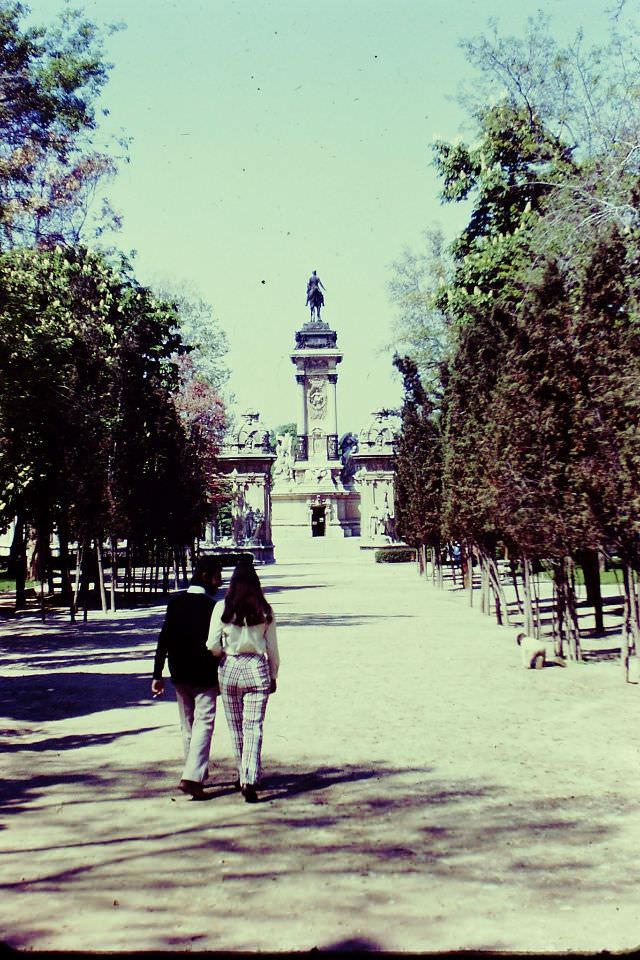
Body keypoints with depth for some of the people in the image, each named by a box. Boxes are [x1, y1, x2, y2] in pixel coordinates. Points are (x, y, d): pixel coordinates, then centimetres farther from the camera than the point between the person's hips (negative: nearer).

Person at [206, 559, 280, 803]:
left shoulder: (223, 609, -6)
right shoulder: (265, 611, -3)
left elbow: (212, 646, -6)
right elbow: (272, 648, 3)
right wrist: (273, 676, 14)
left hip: (229, 669, 0)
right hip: (257, 668, 0)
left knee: (236, 727, 15)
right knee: (254, 727, 0)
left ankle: (244, 777, 26)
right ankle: (250, 780, -12)